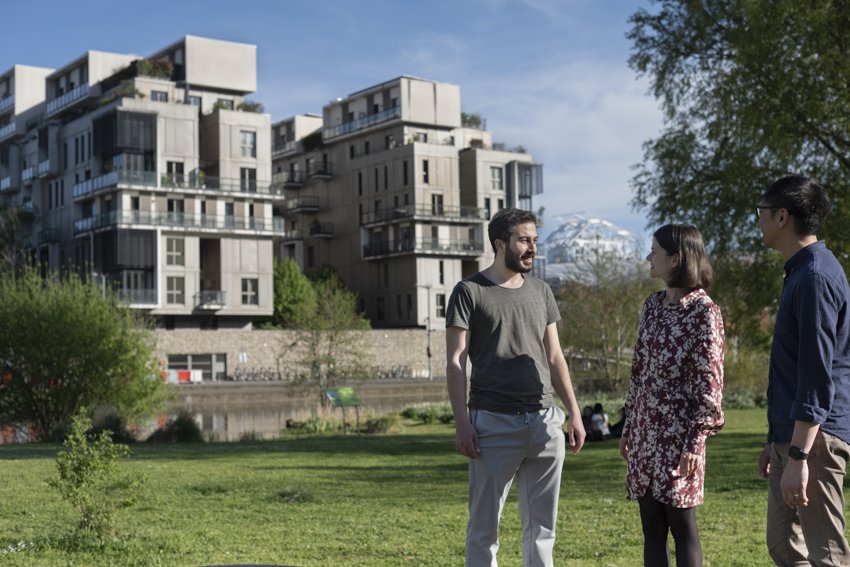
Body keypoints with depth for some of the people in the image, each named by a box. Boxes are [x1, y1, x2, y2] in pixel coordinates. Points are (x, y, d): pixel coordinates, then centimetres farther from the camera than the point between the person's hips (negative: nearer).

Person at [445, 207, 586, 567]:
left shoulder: (541, 292, 13)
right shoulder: (470, 292, -2)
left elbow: (555, 358, 16)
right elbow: (455, 362, -5)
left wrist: (574, 413, 9)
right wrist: (462, 422, -14)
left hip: (545, 422, 5)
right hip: (494, 424, -5)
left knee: (541, 526, 11)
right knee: (484, 527, 2)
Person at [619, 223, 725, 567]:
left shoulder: (703, 310, -9)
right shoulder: (653, 305, 11)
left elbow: (710, 383, -11)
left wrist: (696, 441, -16)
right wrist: (628, 426, 15)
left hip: (678, 432, -7)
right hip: (645, 431, 7)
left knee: (682, 525, -1)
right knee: (651, 526, 10)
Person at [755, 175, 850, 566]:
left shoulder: (815, 277, -16)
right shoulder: (800, 273, 16)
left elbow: (818, 377, -22)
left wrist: (798, 456, -24)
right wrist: (776, 440, 23)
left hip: (813, 438, -10)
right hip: (791, 435, 10)